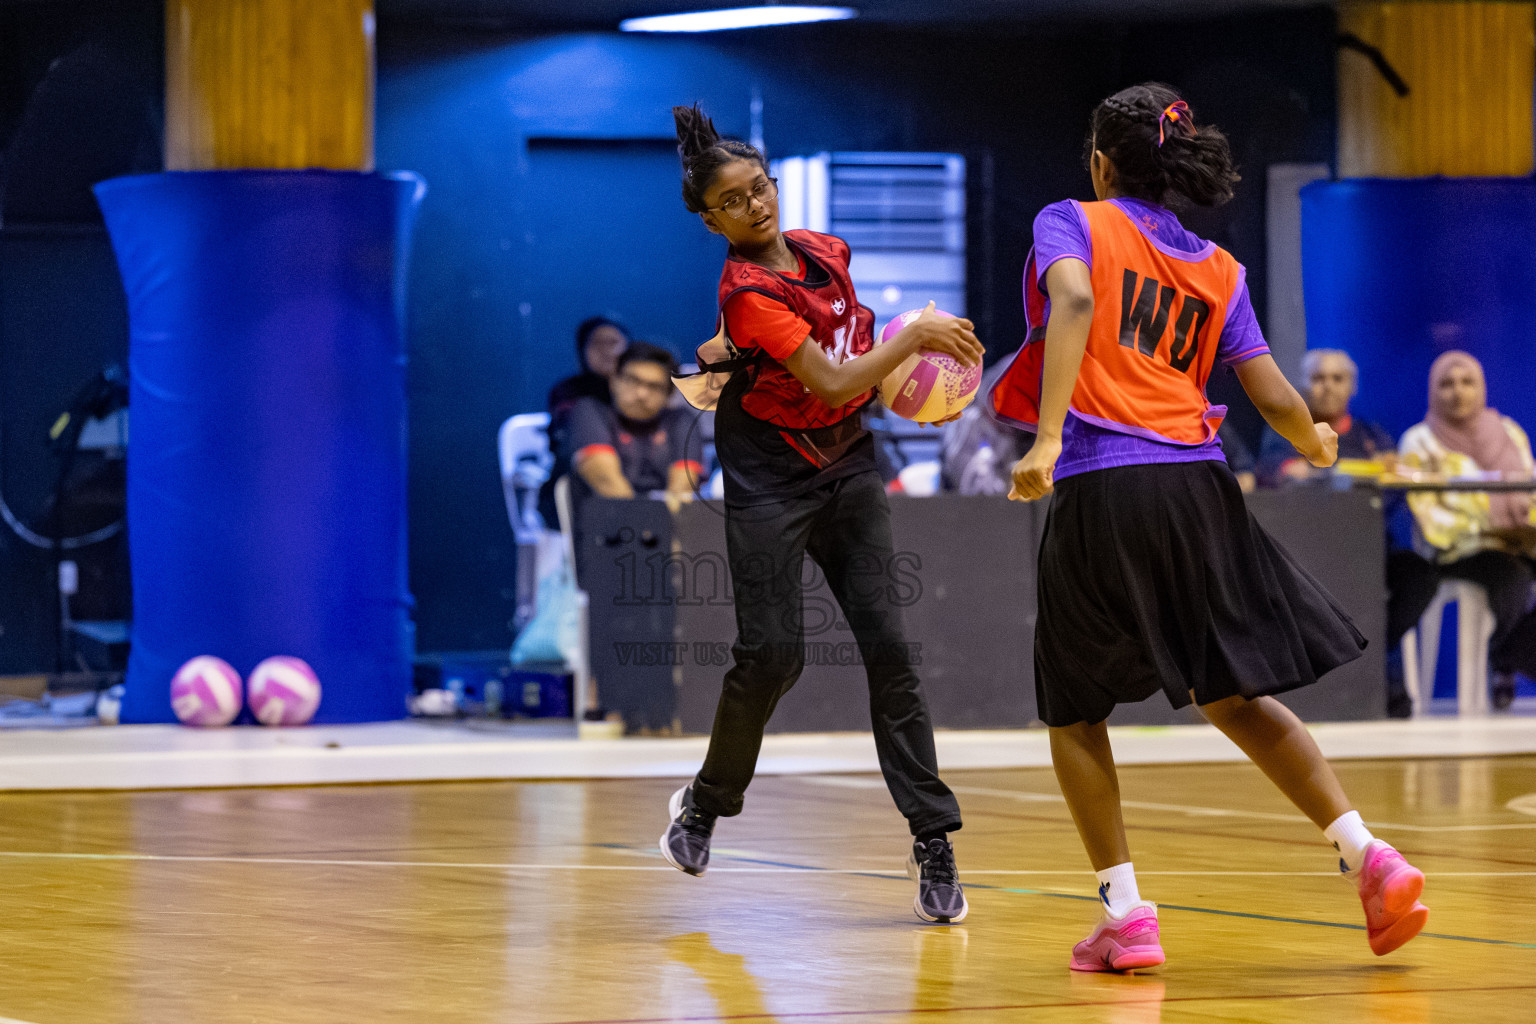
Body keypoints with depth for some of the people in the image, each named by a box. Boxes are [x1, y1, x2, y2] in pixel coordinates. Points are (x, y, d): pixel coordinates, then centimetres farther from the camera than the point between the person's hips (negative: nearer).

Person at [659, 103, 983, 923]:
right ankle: (708, 800, 19)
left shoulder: (825, 252, 2)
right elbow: (832, 383, -25)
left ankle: (932, 842, -6)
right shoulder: (748, 292, -19)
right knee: (772, 652, -9)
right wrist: (916, 334, -20)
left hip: (847, 466, 5)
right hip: (769, 477, -5)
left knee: (888, 643, -5)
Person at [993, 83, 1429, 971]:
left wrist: (1048, 437, -25)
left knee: (1076, 710, 12)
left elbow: (1074, 300, -16)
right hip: (1198, 485, 4)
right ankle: (1366, 854, -1)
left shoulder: (1071, 223, 6)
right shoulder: (1219, 269, 16)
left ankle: (1126, 914, 5)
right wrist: (1316, 443, 33)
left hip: (1099, 488, -4)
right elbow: (1274, 398, 9)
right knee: (1237, 698, 14)